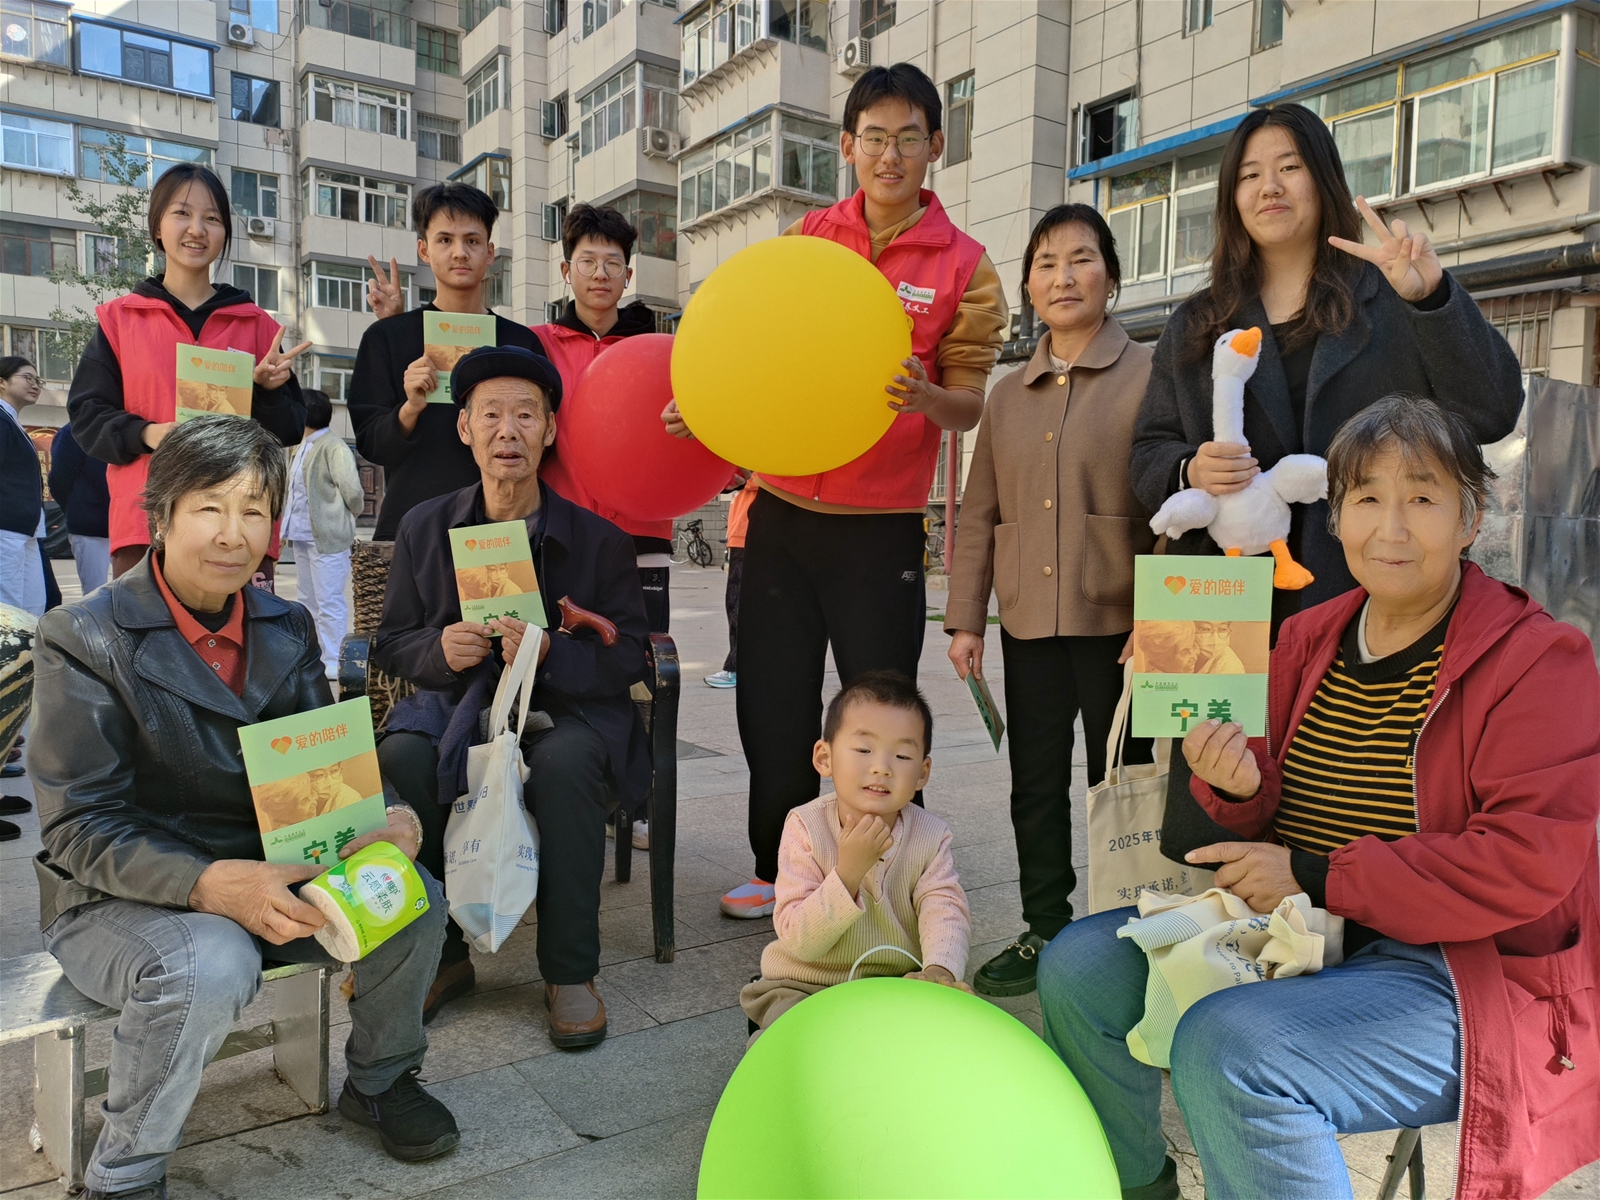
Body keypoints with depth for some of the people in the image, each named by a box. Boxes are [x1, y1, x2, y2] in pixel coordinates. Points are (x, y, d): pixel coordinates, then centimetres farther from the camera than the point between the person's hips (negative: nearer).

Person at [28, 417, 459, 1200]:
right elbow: (78, 827, -17)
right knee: (210, 965, -36)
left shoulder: (287, 629, 3)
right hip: (116, 898, -5)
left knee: (414, 899, -15)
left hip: (260, 873, 5)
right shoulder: (84, 640, -13)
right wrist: (208, 884, -34)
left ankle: (380, 1082, 14)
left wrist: (391, 820, -20)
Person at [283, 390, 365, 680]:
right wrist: (290, 526, 11)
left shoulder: (334, 448, -15)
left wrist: (347, 514, -2)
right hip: (303, 536, 10)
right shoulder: (304, 446, 14)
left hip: (327, 536, -10)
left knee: (329, 602, -4)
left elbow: (353, 492, -20)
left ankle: (334, 662, 3)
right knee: (309, 600, 17)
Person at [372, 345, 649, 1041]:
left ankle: (570, 973, -16)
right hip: (457, 705, 2)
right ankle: (442, 956, -7)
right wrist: (439, 649, -14)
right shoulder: (425, 527, 7)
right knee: (399, 759, -29)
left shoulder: (597, 537, -1)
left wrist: (550, 652, -24)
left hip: (568, 710, -2)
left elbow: (629, 657, -4)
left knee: (564, 762, -36)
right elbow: (389, 645, 10)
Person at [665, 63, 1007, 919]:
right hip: (782, 512, 3)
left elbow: (969, 404, -2)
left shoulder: (965, 267, 0)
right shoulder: (805, 237, 8)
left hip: (882, 527, -3)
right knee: (773, 710, 9)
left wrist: (926, 397, -24)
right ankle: (778, 870, 28)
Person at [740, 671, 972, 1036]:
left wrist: (939, 968, -41)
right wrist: (848, 872, -32)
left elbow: (945, 911, -19)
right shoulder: (806, 827, -15)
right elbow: (799, 942, -18)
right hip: (803, 987, -3)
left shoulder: (931, 836, -6)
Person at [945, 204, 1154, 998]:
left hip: (1115, 619, -5)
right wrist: (964, 618, 7)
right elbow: (979, 512, 13)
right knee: (1036, 783, 12)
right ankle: (1044, 929, 26)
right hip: (1028, 620, 5)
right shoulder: (1008, 395, 13)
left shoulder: (1148, 375, -2)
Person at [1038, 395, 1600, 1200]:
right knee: (1078, 966, -1)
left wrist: (1315, 878, -19)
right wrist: (1240, 788, -11)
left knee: (1227, 1048, -32)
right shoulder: (1308, 638, 8)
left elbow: (1528, 863, -19)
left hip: (1470, 974, -7)